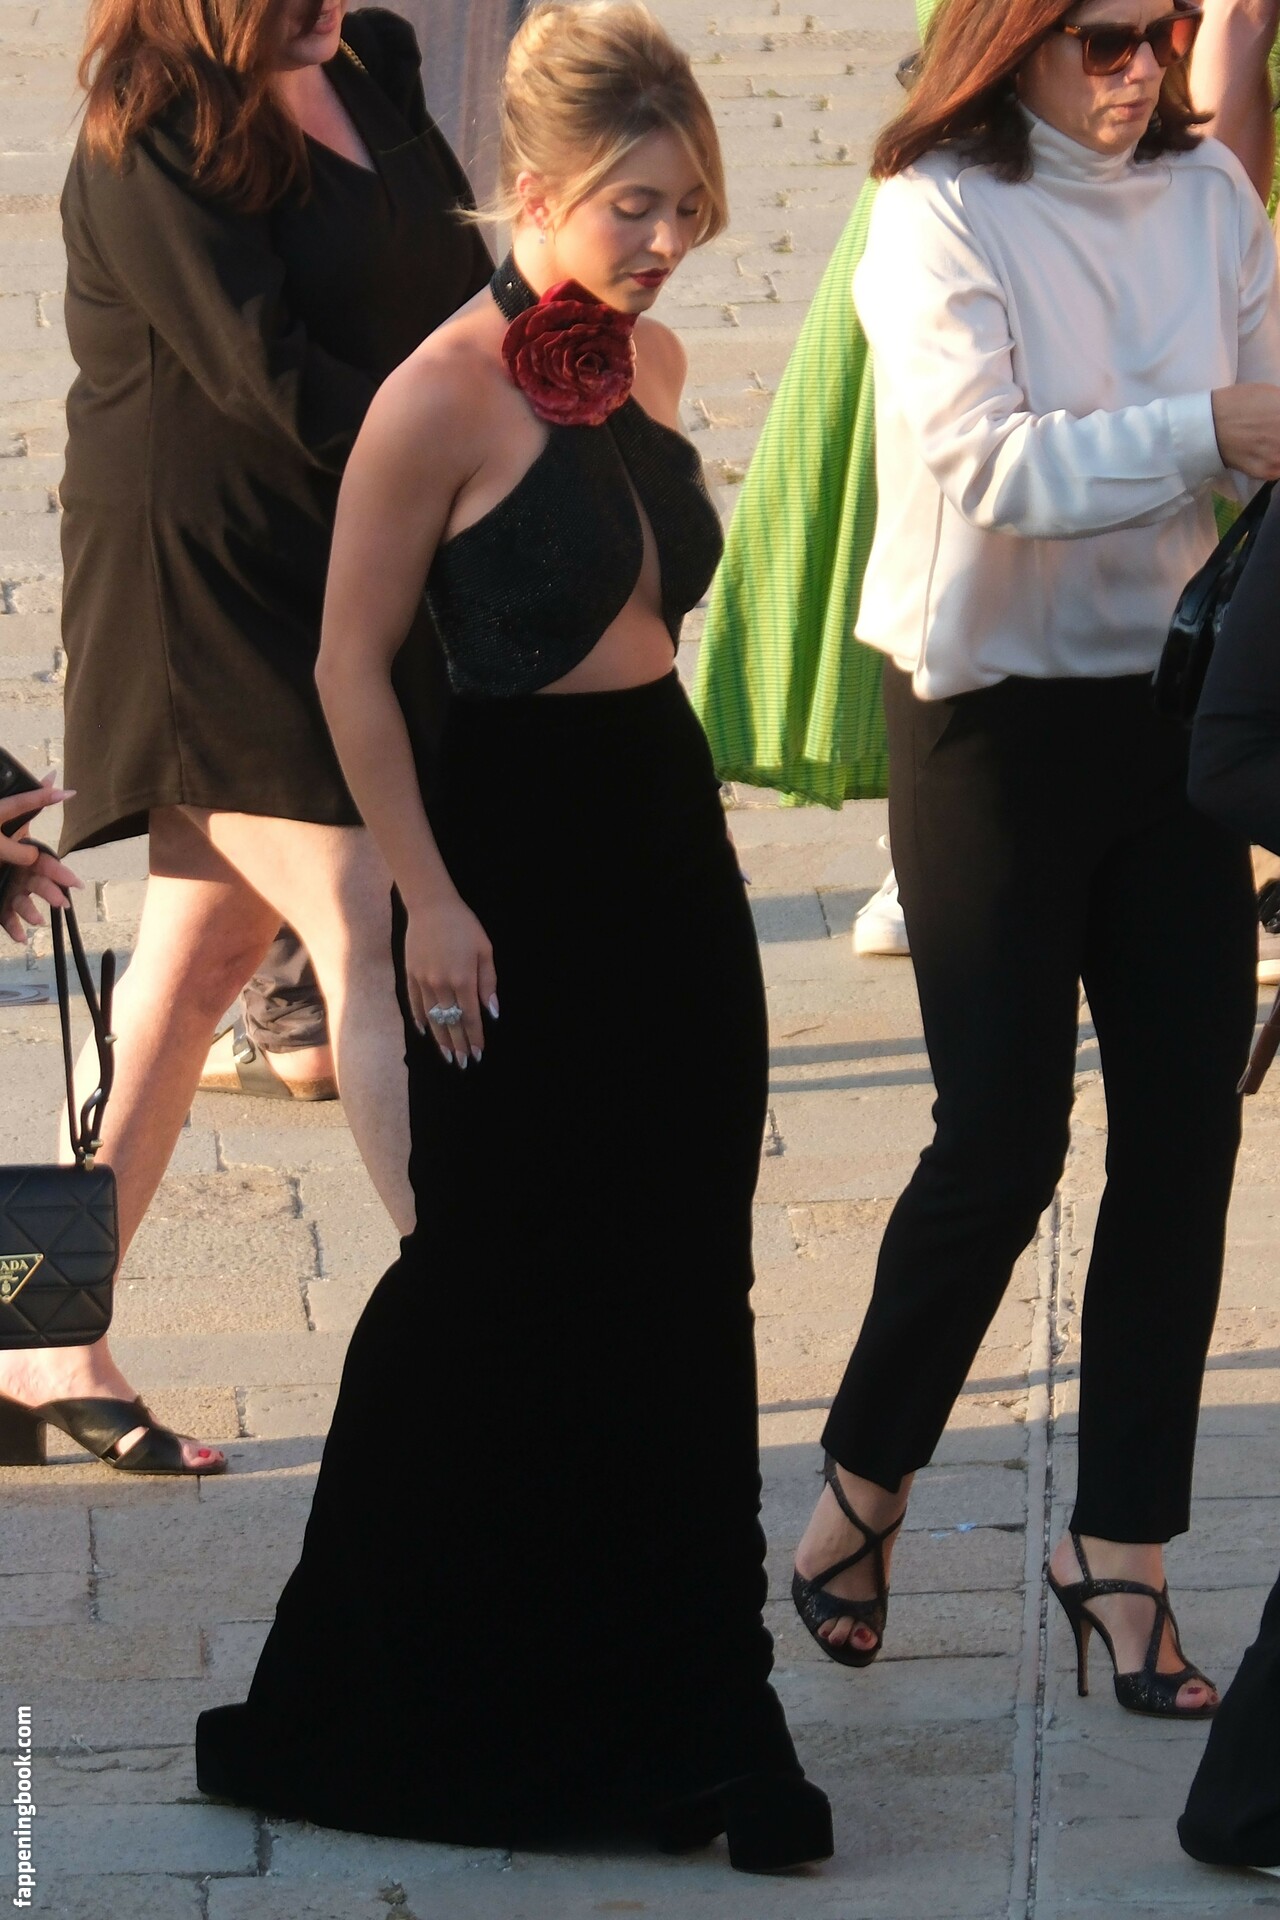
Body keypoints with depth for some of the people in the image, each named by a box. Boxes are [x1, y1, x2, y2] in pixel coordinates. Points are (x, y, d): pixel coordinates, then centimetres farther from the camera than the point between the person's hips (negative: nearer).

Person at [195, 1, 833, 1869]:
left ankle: (675, 1712, 19)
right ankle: (382, 1704, 18)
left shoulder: (652, 362, 6)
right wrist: (432, 900, -13)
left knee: (677, 1279, 9)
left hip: (667, 838, 7)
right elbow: (353, 667, -12)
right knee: (501, 1275, 2)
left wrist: (665, 778, 18)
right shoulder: (445, 396, -16)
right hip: (517, 852, -7)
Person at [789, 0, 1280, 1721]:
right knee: (1003, 1141, -2)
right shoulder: (939, 217, -10)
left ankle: (1123, 1547, 13)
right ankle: (863, 1485, 22)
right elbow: (982, 464, -23)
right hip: (997, 720, -4)